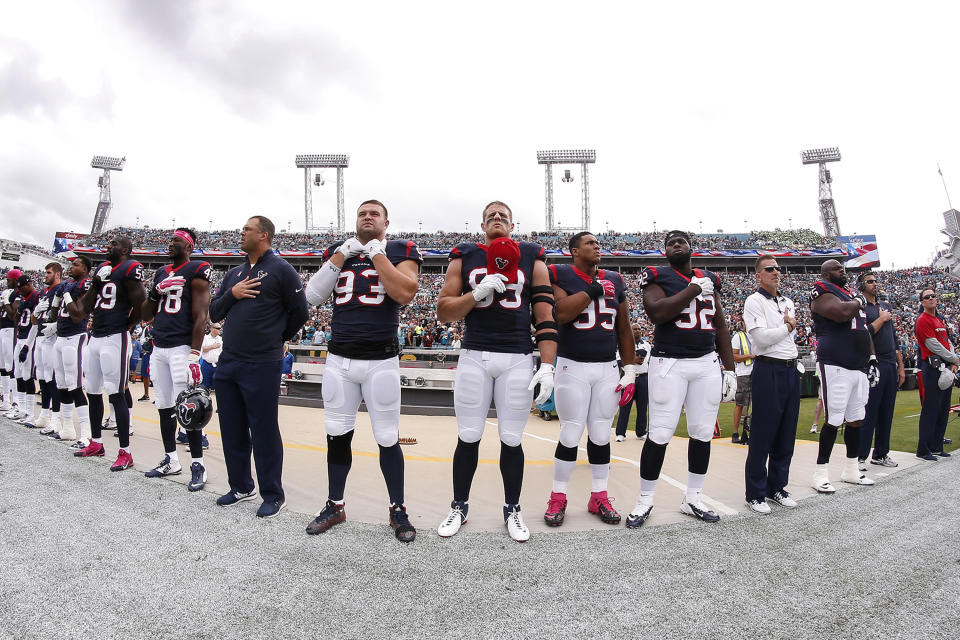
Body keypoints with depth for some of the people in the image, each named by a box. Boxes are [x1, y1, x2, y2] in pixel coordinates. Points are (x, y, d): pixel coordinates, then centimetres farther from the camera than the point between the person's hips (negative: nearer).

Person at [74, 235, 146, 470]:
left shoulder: (130, 269, -9)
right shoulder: (102, 269, 15)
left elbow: (140, 305, -14)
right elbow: (87, 308, 16)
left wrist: (127, 326, -3)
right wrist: (95, 283, 2)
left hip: (115, 338, -9)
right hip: (96, 336, 9)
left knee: (116, 394, -8)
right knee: (92, 391, 16)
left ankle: (125, 453, -1)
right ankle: (96, 443, 32)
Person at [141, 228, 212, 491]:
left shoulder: (197, 271, -4)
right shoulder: (161, 273, 17)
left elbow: (200, 316, -11)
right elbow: (146, 315, 21)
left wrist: (194, 354, -17)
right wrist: (154, 293, 1)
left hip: (182, 347, -7)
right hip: (159, 348, 8)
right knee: (164, 406, 12)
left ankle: (198, 465, 2)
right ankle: (171, 460, 24)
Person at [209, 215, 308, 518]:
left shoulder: (280, 269, -6)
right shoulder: (233, 274, 15)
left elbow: (299, 312, -5)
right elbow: (214, 313, 15)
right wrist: (231, 294, -4)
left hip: (262, 366, -7)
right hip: (228, 363, 8)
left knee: (264, 431, 0)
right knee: (232, 428, 15)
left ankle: (273, 495, 14)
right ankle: (241, 486, 32)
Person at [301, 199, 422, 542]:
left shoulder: (400, 250, 2)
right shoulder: (338, 251, 13)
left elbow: (405, 293, -17)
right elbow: (313, 296, 0)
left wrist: (377, 253, -10)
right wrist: (343, 253, -5)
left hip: (381, 359, -3)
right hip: (339, 359, 4)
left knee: (388, 438, 4)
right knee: (337, 435, 12)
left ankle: (398, 510, 22)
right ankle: (334, 506, 30)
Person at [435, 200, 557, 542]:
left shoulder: (532, 258, 7)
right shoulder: (464, 256, 8)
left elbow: (545, 318, 1)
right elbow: (443, 311, 3)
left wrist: (547, 366, -7)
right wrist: (477, 293, -14)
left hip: (518, 360, 0)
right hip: (474, 357, 0)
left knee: (511, 440, 6)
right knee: (468, 437, 7)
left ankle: (512, 510, 27)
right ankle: (459, 507, 27)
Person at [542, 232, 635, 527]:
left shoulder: (614, 281, 11)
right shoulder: (561, 275, -3)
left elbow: (624, 329, 12)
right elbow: (559, 314, -20)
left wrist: (630, 370, 8)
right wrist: (593, 290, -17)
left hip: (608, 369, 4)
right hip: (572, 367, -4)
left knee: (601, 435, 10)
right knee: (571, 435, 1)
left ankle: (599, 497, 24)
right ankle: (558, 497, 17)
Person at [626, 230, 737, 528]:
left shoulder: (709, 279, 15)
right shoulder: (657, 276, -1)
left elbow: (720, 327, 17)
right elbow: (657, 313, -20)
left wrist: (730, 369, 14)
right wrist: (694, 289, -14)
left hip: (707, 362, 5)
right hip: (669, 363, -5)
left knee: (703, 433, 9)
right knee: (660, 434, -4)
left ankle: (693, 498, 25)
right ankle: (645, 500, 11)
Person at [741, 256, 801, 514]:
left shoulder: (788, 302, 18)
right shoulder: (754, 301, -6)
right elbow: (761, 338, -17)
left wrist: (798, 366, 17)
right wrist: (787, 327, -4)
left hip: (790, 370, 8)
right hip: (768, 371, -7)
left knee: (787, 434, 11)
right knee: (763, 435, -4)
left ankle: (777, 487, 24)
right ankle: (756, 493, 6)